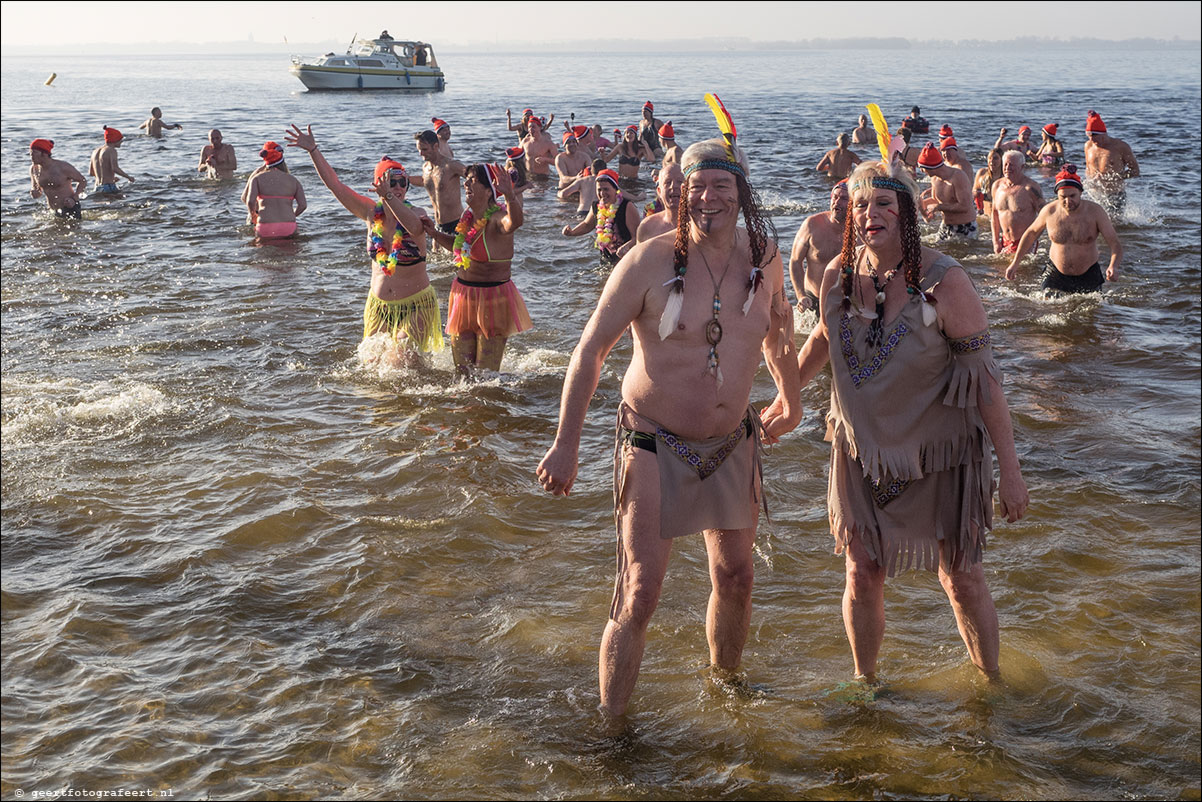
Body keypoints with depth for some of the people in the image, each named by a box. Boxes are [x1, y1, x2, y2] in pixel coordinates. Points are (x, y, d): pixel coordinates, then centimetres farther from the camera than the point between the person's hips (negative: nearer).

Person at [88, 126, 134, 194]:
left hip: (98, 188, 8)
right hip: (109, 188, -8)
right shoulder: (111, 150, -6)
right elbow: (115, 169, -20)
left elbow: (90, 173, 22)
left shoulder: (95, 151, 18)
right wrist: (128, 177, -6)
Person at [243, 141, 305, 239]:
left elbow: (250, 201, -8)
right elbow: (303, 204, -1)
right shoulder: (293, 180, 10)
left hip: (265, 231, 0)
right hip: (289, 230, 0)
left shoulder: (257, 178, 6)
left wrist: (253, 214, 13)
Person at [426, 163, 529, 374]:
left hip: (492, 297, -7)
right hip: (463, 295, 7)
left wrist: (510, 196, -61)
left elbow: (514, 223, -43)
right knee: (462, 370, 14)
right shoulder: (468, 215, 6)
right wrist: (435, 233, 11)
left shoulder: (497, 218, -18)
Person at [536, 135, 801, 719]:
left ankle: (725, 680, 42)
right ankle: (611, 721, 8)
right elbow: (590, 351, -10)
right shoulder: (649, 263, -16)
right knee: (639, 595, -7)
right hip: (655, 445, -5)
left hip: (732, 443, 5)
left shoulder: (764, 258, -2)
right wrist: (565, 445, -11)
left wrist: (790, 397, 29)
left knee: (736, 576, 16)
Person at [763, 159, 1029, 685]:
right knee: (862, 574, 9)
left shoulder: (944, 282, -20)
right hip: (863, 449, 3)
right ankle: (864, 681, 33)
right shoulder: (838, 276, -7)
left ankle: (990, 681, 31)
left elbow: (984, 377, -17)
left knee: (961, 579, 8)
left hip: (941, 453, -3)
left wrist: (1011, 469, -17)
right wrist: (782, 401, 25)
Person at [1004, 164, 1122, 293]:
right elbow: (1031, 233, 10)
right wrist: (1015, 263, 11)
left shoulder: (1095, 212, -14)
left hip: (1088, 277, 0)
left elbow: (1115, 244, -15)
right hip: (1055, 276, 0)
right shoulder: (1049, 211, -9)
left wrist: (1113, 266, -36)